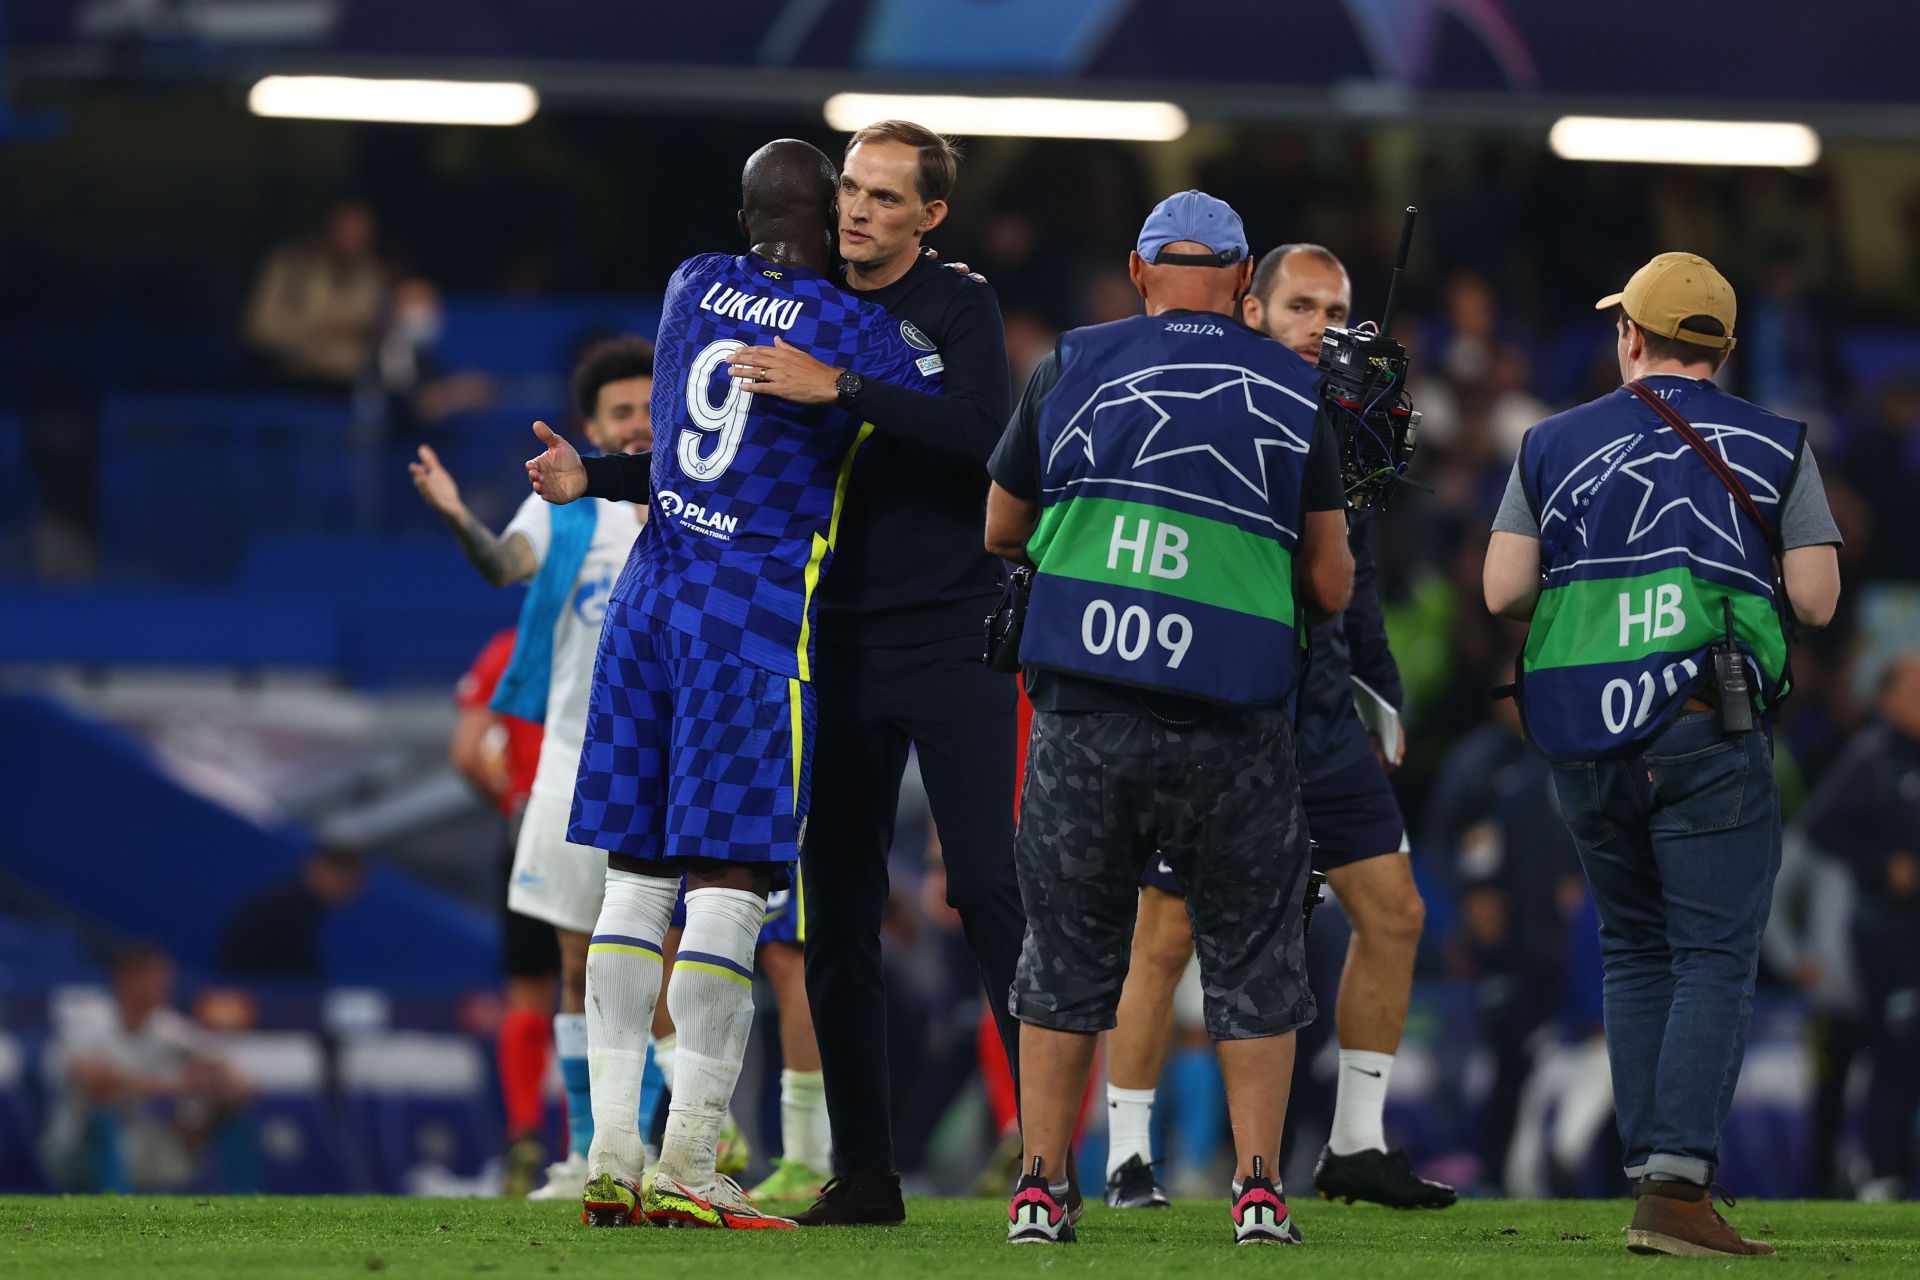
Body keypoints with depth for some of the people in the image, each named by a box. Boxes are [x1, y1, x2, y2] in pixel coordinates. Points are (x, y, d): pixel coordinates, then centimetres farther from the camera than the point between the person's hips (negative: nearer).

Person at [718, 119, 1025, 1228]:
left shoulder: (958, 306, -3)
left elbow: (981, 436, -20)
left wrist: (838, 388, -24)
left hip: (953, 641, -5)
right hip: (842, 645, 5)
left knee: (991, 887, -9)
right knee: (837, 911, 4)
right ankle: (864, 1172, 9)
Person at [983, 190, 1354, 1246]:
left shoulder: (1071, 368, 6)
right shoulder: (1293, 393, 5)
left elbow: (1001, 534, 18)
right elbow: (1330, 587, 9)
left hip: (1085, 713, 1)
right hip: (1235, 721, -1)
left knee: (1068, 949, 10)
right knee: (1251, 957, 10)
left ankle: (1040, 1186, 9)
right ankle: (1258, 1190, 6)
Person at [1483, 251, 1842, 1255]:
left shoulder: (1555, 445, 11)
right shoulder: (1772, 446, 5)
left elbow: (1502, 590, 5)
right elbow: (1818, 600, 0)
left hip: (1579, 739, 3)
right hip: (1706, 725, -3)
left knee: (1634, 954, 14)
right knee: (1714, 956, -5)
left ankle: (1649, 1174, 9)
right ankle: (1678, 1183, -19)